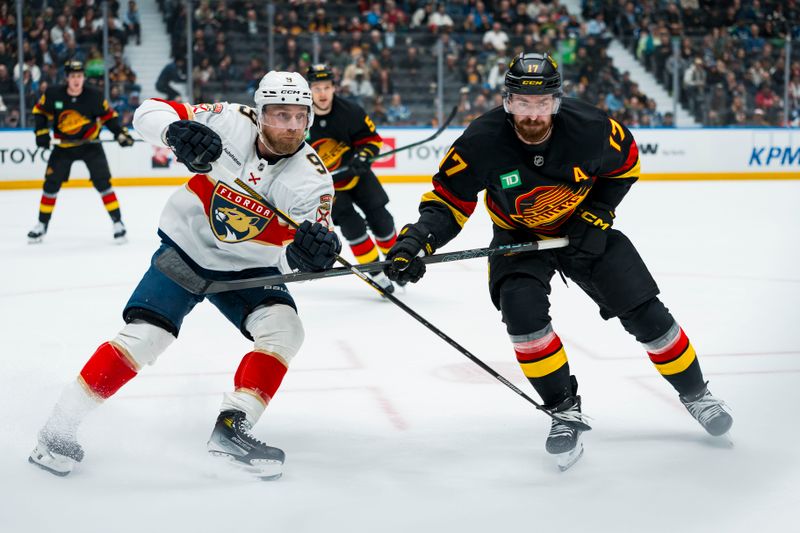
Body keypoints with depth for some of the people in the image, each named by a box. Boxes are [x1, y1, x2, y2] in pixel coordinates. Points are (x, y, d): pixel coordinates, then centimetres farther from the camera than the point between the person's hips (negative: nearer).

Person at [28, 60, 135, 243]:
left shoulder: (94, 96, -14)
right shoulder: (53, 95, -13)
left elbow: (108, 115, -2)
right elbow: (40, 111, 2)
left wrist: (121, 133, -13)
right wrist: (41, 132, -10)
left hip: (89, 144, -1)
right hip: (63, 146, 2)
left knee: (102, 181, -13)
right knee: (51, 184, 2)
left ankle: (117, 222, -4)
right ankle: (42, 225, 17)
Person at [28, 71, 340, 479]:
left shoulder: (312, 177, -17)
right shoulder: (230, 124, -19)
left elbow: (292, 257, -24)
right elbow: (149, 112, -15)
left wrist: (307, 251, -48)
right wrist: (176, 131, -37)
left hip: (247, 267, 2)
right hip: (186, 249, -2)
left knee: (283, 330, -19)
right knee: (143, 336, -15)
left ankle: (232, 429, -9)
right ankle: (60, 426, -3)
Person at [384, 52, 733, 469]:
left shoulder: (590, 128, -26)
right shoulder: (482, 142, -28)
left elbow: (625, 162, -5)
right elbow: (448, 200, -19)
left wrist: (596, 216, -13)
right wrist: (416, 241, -36)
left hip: (582, 229, 0)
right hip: (518, 237, 0)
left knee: (644, 312, -2)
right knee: (522, 310, -26)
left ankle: (695, 394, 23)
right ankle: (565, 410, -7)